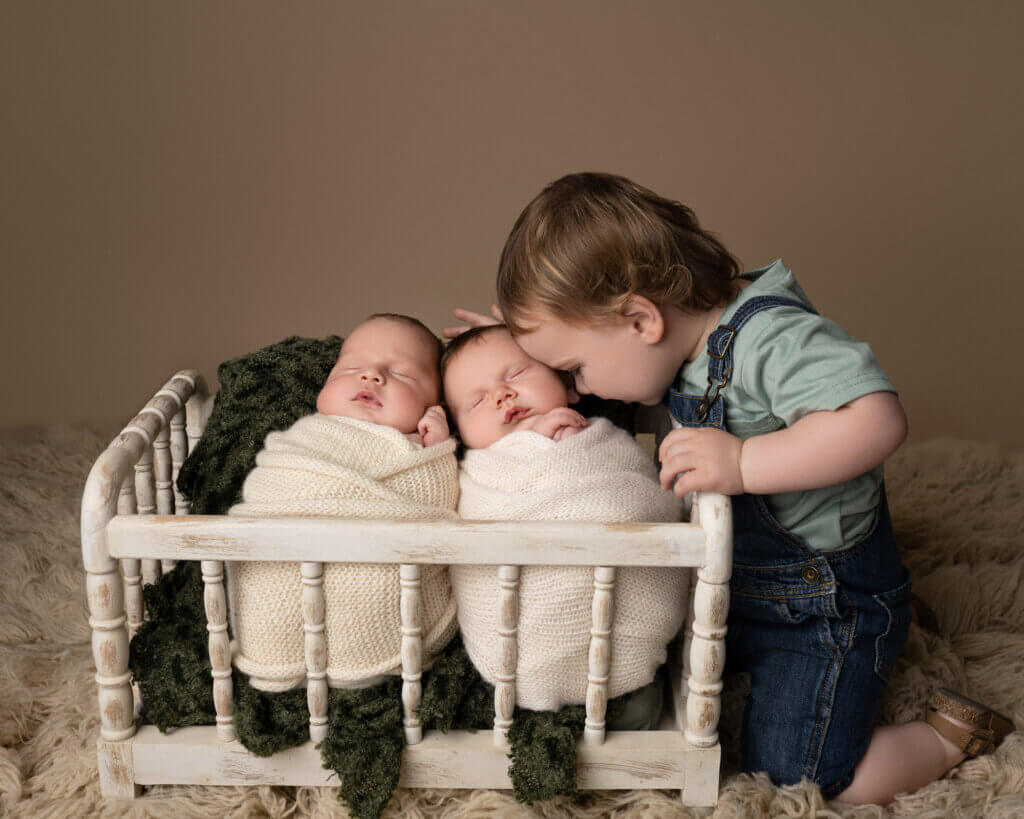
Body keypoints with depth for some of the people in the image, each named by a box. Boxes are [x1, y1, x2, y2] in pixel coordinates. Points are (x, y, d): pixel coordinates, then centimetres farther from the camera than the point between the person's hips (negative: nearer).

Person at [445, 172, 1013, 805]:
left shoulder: (769, 338, -32)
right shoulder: (684, 340, -6)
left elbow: (877, 420, -44)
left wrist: (743, 463, -44)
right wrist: (526, 346, 4)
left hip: (828, 603, -9)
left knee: (793, 777, -5)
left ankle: (952, 736, 18)